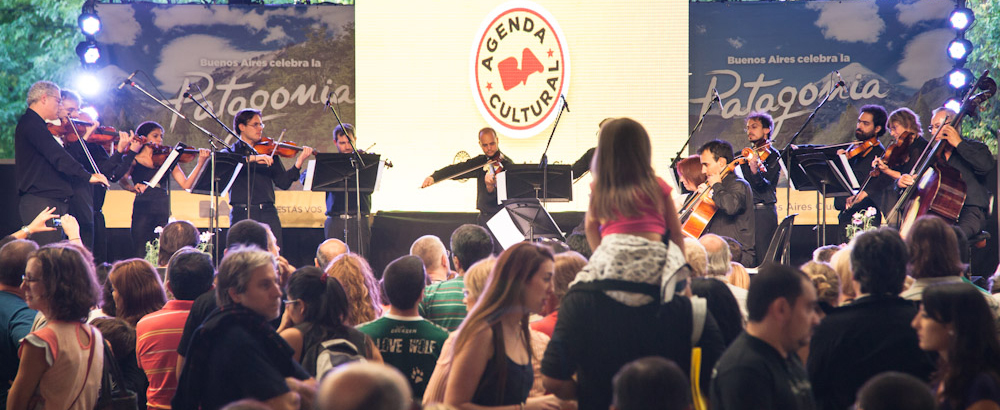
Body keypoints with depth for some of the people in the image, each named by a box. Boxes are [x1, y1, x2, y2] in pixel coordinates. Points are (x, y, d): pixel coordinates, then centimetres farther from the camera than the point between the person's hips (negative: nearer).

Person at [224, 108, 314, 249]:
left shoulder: (269, 152, 15)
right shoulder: (231, 152, 9)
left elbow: (283, 182, 7)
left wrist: (299, 163, -8)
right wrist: (252, 158, -24)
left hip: (268, 212, 2)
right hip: (242, 214, -2)